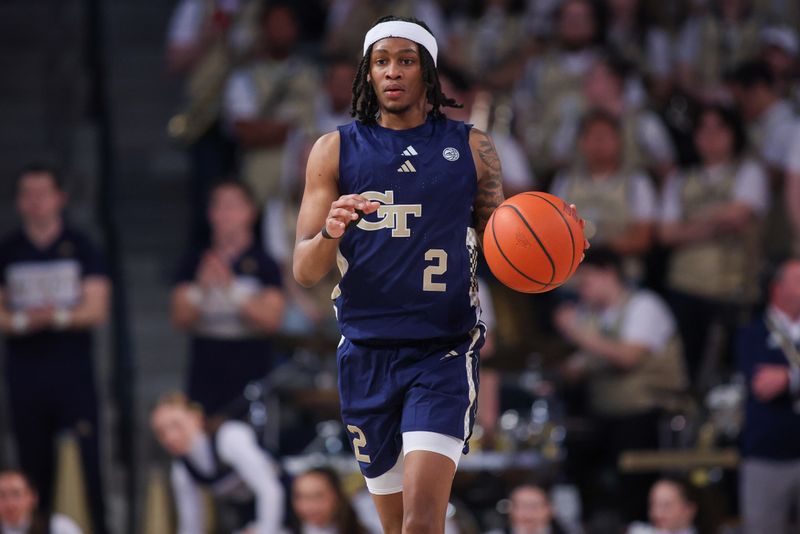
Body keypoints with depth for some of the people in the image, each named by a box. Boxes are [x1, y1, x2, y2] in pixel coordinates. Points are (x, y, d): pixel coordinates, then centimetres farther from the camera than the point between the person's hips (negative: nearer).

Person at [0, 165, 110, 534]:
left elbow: (97, 310, -1)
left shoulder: (80, 248, 5)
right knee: (34, 467, 1)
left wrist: (58, 317, -18)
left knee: (85, 463, -7)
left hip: (73, 373, -2)